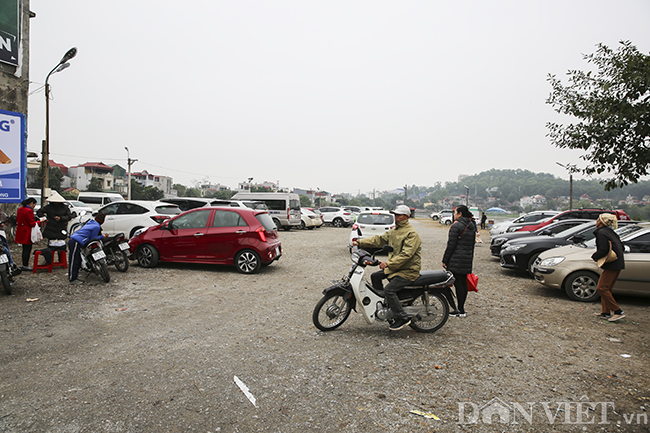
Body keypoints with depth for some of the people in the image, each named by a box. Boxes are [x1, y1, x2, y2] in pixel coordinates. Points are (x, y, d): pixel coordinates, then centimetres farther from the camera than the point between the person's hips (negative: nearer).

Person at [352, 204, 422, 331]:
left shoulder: (412, 234, -18)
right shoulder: (394, 230, 12)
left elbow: (406, 254, -27)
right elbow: (379, 239, 10)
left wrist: (389, 264, -34)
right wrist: (360, 242, 0)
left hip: (408, 270, -9)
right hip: (394, 267, 10)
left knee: (389, 289, -22)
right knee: (375, 276, 8)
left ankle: (403, 318, -9)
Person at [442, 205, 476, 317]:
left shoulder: (456, 226, -13)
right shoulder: (472, 226, 12)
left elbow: (451, 245, -15)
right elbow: (472, 244, 17)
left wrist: (444, 260, -9)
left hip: (455, 260, -8)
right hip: (467, 260, 8)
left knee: (458, 284, -4)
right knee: (463, 283, 11)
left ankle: (455, 309, -2)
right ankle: (461, 309, 18)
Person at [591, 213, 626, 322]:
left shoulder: (601, 232, -13)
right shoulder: (611, 232, 16)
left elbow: (603, 250, -22)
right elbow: (621, 247, 21)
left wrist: (595, 256, -5)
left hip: (611, 265, -10)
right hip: (617, 264, 10)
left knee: (602, 288, -7)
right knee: (606, 288, 13)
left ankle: (618, 312, -4)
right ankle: (606, 313, 17)